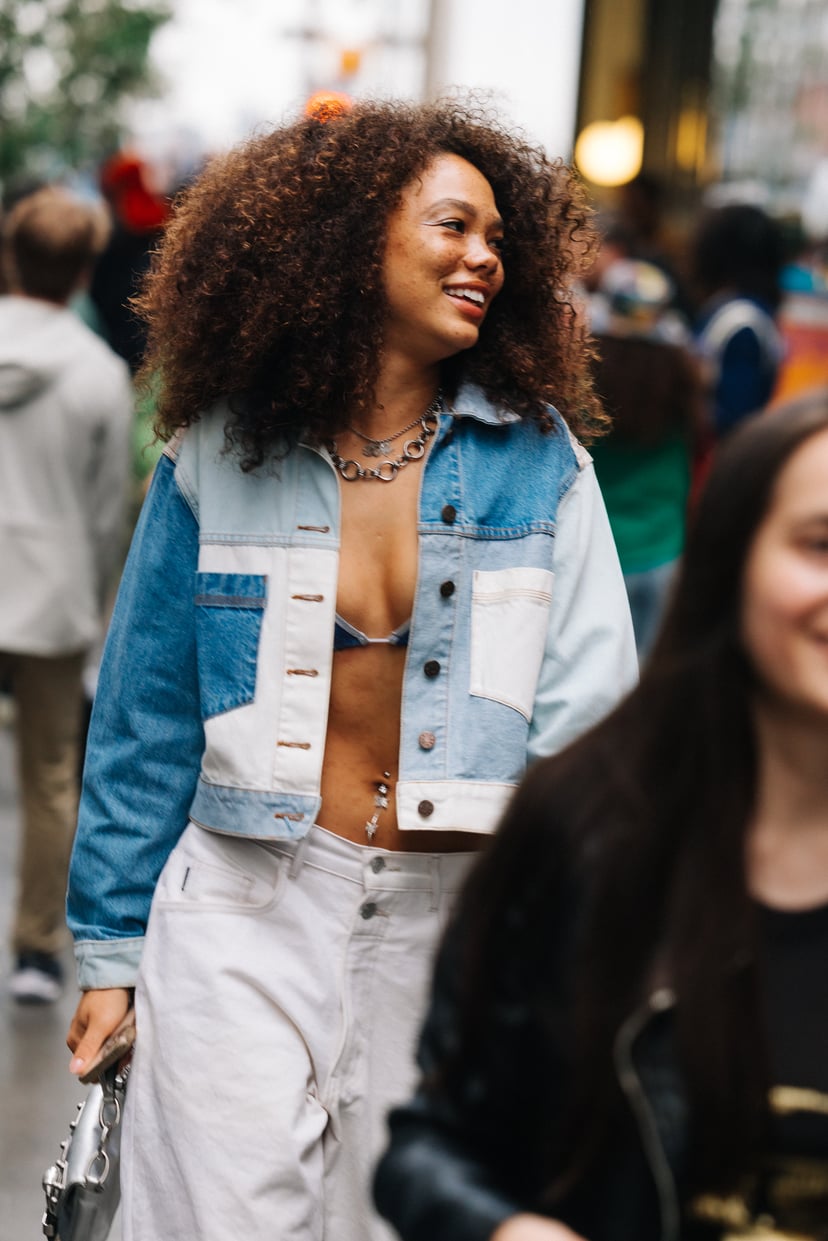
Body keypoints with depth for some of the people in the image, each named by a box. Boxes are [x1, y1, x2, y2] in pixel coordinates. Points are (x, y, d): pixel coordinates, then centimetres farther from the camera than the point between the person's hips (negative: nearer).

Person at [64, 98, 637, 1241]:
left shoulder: (538, 461, 0)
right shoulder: (221, 454, 0)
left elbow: (587, 712, -4)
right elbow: (145, 718, 6)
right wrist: (112, 951, 6)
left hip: (461, 919, 1)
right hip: (251, 909, -1)